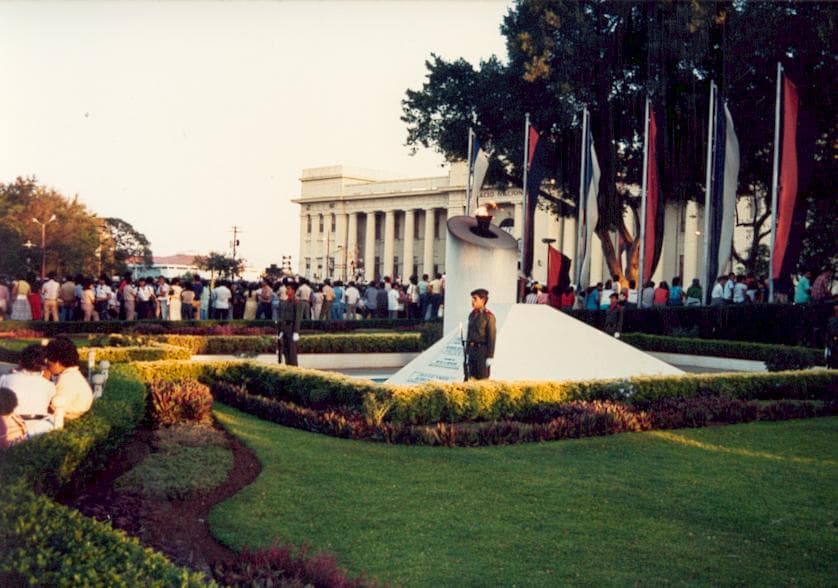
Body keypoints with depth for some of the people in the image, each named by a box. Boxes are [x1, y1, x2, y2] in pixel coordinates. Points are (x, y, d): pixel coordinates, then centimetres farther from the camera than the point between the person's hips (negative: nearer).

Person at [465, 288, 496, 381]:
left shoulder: (489, 316, -11)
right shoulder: (472, 315, 10)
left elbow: (492, 337, -13)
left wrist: (490, 357, -16)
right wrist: (467, 353, 13)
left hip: (483, 350, -7)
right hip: (472, 350, 7)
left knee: (483, 379, -3)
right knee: (472, 378, 7)